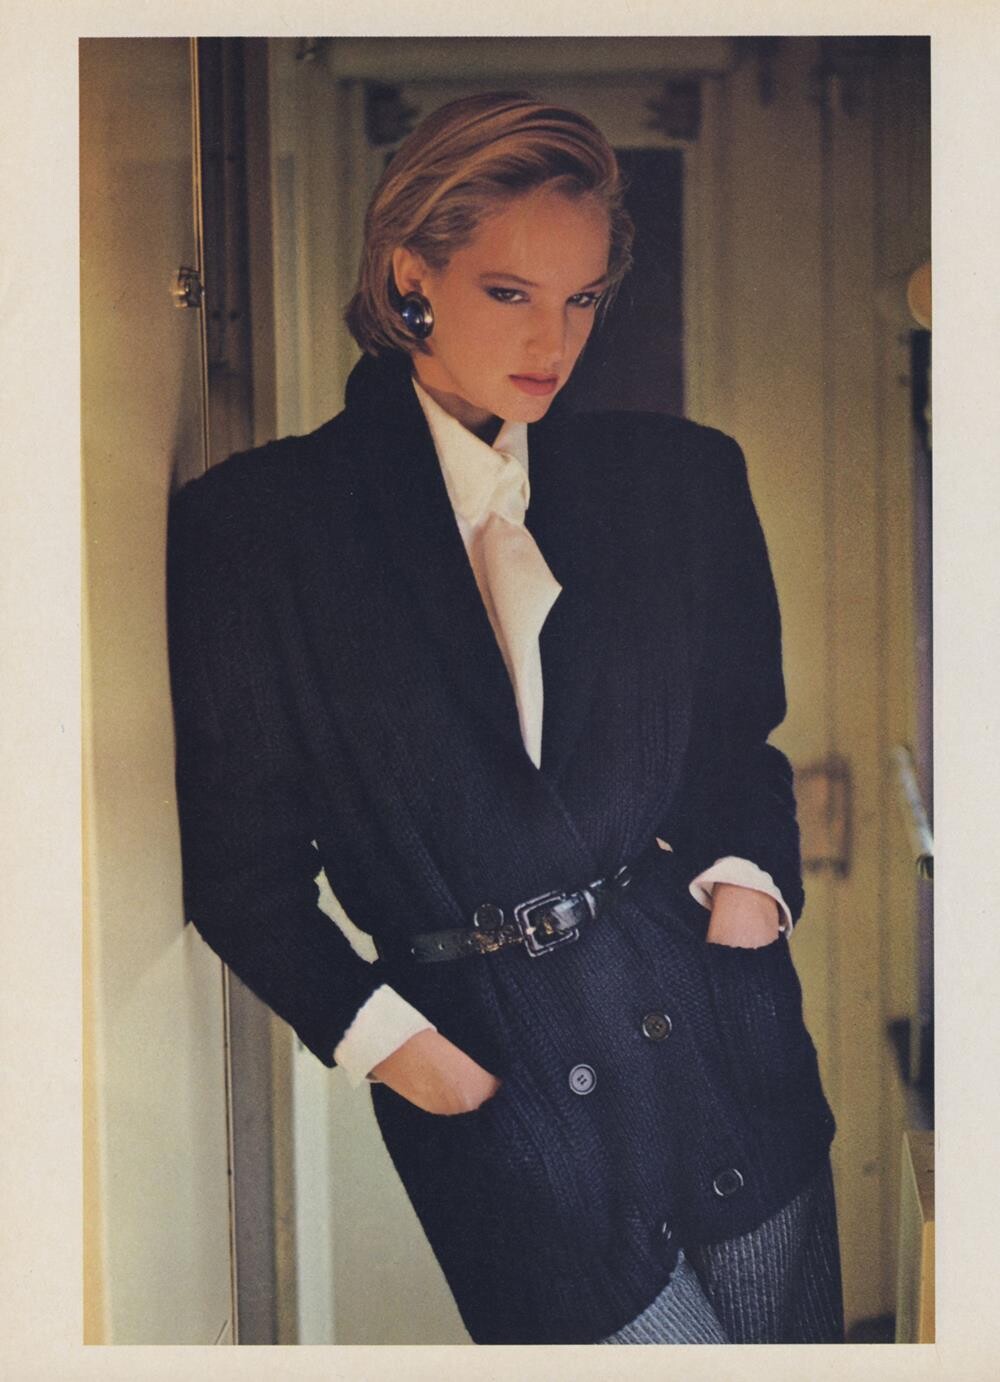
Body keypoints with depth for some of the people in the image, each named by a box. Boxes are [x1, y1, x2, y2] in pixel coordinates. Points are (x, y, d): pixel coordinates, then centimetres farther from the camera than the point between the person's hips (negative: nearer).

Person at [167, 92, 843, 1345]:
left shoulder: (682, 479, 5)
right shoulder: (255, 523, -5)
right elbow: (240, 857, 0)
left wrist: (751, 868, -2)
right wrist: (376, 1033, -8)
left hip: (722, 1020, 4)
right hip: (491, 1085, -3)